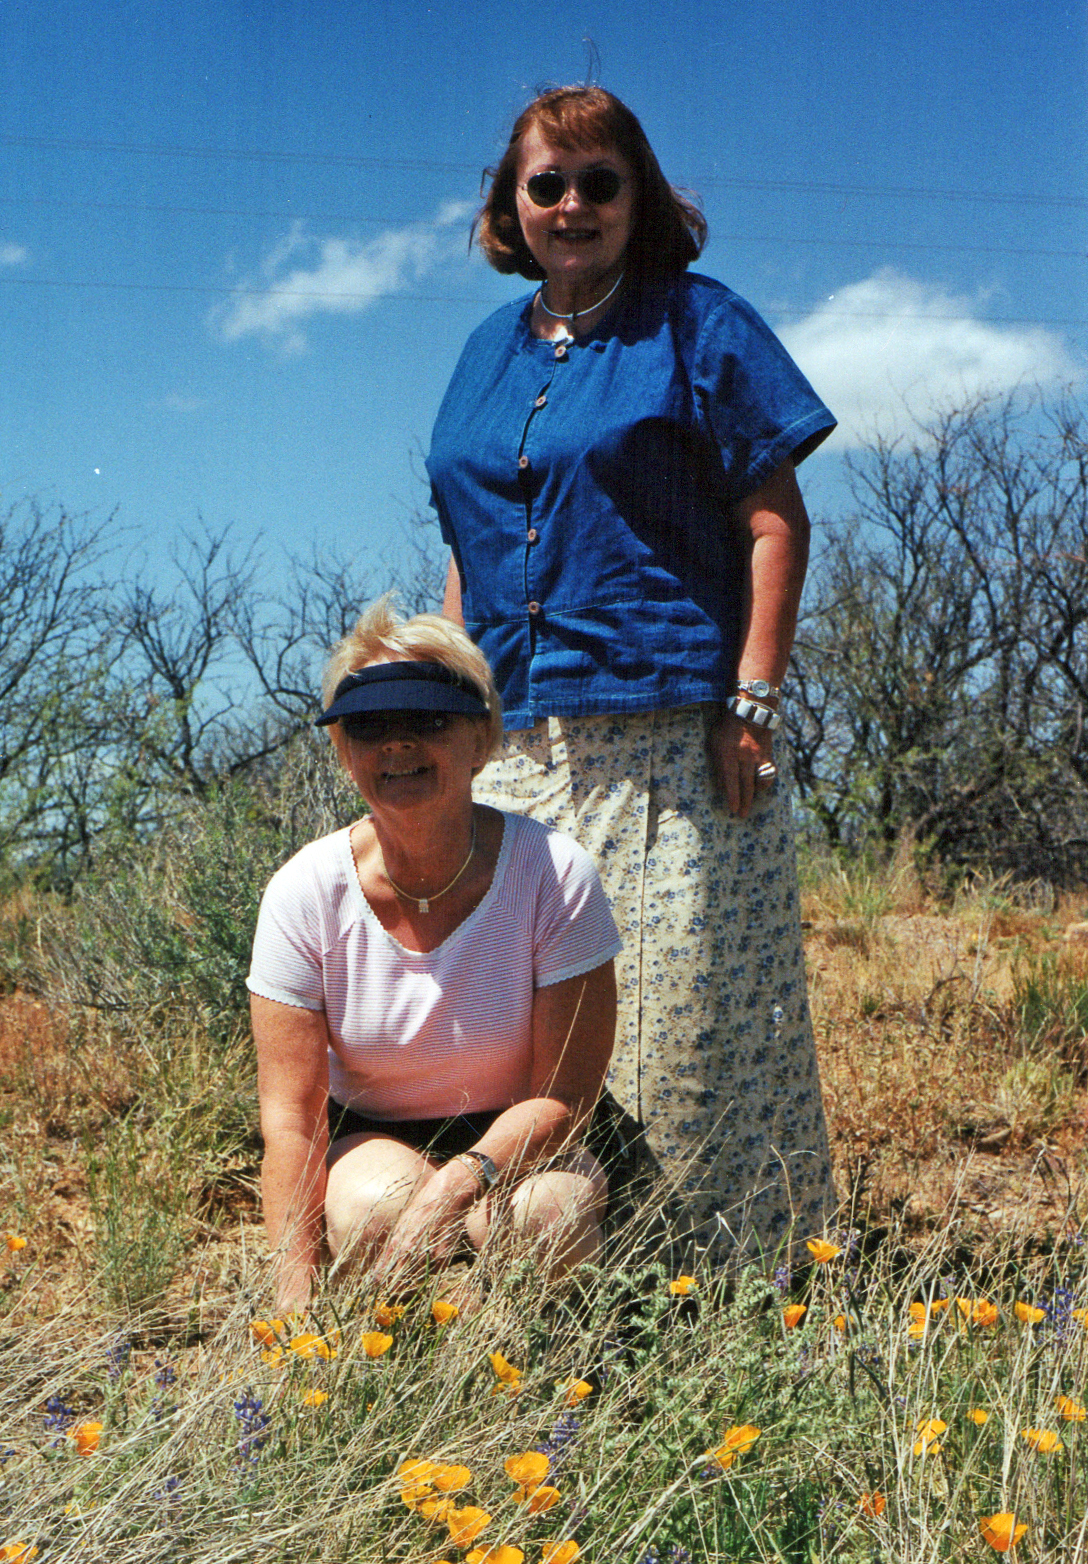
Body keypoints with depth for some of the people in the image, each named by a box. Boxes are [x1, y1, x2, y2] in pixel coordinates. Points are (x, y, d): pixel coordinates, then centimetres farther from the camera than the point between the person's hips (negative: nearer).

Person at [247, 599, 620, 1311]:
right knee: (376, 1213, -33)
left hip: (522, 1138, 0)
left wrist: (463, 1178, -35)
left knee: (537, 1215, -33)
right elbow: (289, 1115, -16)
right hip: (372, 1137, 1)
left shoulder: (554, 873, -20)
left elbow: (565, 1093, -17)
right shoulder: (305, 893, -17)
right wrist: (296, 1297, -27)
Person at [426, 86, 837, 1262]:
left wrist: (753, 701, -12)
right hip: (520, 742, 6)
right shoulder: (490, 351, 19)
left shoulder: (699, 327, 3)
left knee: (688, 1012, -4)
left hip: (669, 731, -5)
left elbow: (775, 523, -3)